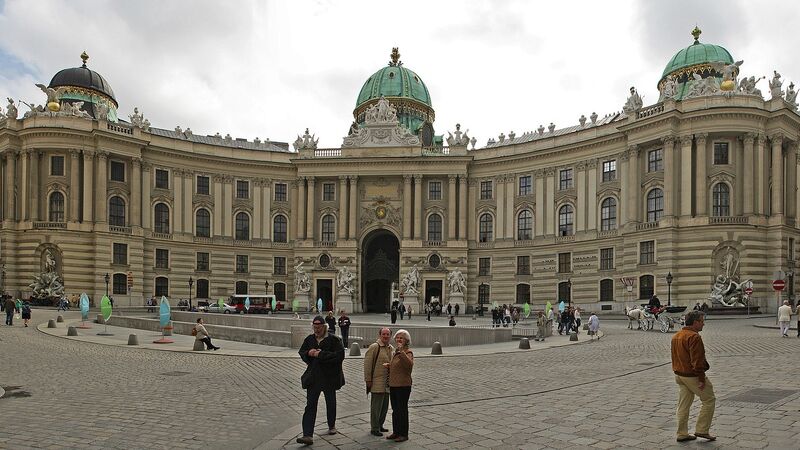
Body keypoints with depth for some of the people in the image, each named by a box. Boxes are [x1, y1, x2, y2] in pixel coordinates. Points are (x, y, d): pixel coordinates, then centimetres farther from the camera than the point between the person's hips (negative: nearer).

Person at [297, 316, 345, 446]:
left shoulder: (333, 339, -10)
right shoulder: (309, 339, 5)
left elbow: (340, 355, -20)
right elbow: (301, 352, 16)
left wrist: (321, 354, -22)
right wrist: (308, 353, -8)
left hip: (329, 377, -2)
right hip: (313, 377, 3)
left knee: (331, 403, 15)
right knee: (310, 405, -5)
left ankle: (332, 426, 39)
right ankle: (308, 435, -9)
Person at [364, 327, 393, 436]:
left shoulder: (392, 349, 12)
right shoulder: (374, 347, -10)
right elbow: (367, 364, -12)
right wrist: (368, 379, -14)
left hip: (388, 384, 7)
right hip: (377, 383, -7)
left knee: (385, 407, 14)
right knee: (376, 406, -2)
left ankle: (380, 425, 28)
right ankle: (374, 429, 7)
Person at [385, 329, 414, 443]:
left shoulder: (408, 352, -12)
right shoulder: (395, 352, 14)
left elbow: (409, 364, -33)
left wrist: (401, 352, -38)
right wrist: (388, 366, 9)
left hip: (403, 386, -9)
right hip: (393, 385, 9)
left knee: (402, 409, -1)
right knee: (395, 410, 15)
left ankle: (404, 434, 8)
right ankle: (396, 432, 26)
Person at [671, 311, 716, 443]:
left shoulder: (676, 336, 11)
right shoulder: (694, 337, -19)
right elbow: (697, 360, -22)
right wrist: (702, 379, -18)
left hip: (679, 376, 9)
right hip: (693, 376, -9)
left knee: (683, 405, 12)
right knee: (709, 400, 7)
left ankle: (682, 434, 15)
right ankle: (701, 430, 8)